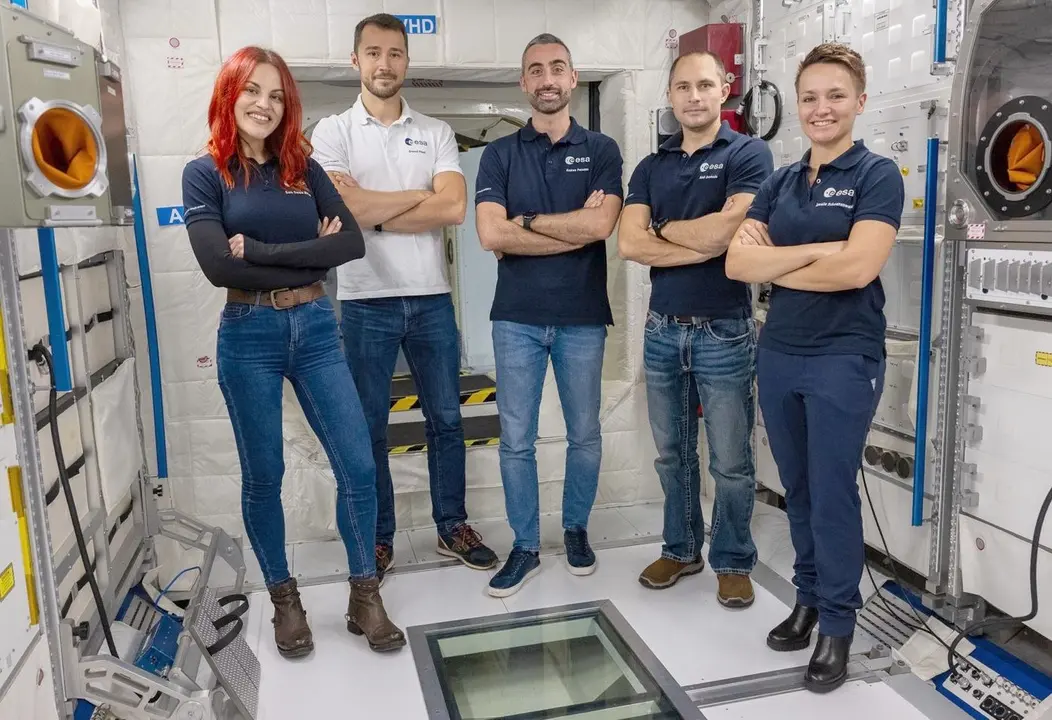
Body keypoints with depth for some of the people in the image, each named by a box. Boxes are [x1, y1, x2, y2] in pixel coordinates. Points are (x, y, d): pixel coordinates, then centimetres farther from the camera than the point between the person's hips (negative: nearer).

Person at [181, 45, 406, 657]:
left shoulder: (305, 168, 8)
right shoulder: (205, 174, 0)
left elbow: (352, 242, -6)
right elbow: (219, 265, -15)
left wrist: (261, 251, -13)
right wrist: (309, 256, -11)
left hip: (316, 329, 3)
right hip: (249, 336, -2)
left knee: (358, 466, 0)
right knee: (263, 477, 9)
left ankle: (365, 597, 17)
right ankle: (285, 600, 28)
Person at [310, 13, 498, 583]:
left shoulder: (436, 134, 6)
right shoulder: (332, 132, 1)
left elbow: (454, 208, -9)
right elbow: (343, 209, -16)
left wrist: (373, 211, -12)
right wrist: (420, 194, -8)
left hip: (431, 299, 2)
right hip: (364, 301, -2)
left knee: (445, 419, 11)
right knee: (368, 426, 8)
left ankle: (452, 526, 27)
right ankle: (378, 538, 23)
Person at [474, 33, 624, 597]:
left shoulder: (600, 150, 3)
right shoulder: (499, 154, 3)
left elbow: (601, 225, -15)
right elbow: (490, 235, -11)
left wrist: (527, 222, -10)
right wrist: (574, 229, -12)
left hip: (582, 317, 0)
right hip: (517, 318, 1)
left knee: (584, 435, 12)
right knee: (516, 440, 6)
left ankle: (576, 529, 33)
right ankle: (525, 547, 21)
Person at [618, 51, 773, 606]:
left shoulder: (748, 154, -3)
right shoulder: (651, 167, 10)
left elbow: (723, 230, -18)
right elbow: (629, 244, -5)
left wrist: (664, 228, -3)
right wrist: (702, 242, -13)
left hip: (725, 330, -4)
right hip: (662, 329, 5)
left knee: (731, 461, 6)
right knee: (672, 453, 15)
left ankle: (733, 562, 24)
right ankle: (680, 549, 32)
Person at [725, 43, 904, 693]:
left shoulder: (877, 175, -6)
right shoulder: (780, 183, 10)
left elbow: (857, 268, -20)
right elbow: (737, 262, -3)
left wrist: (775, 265, -9)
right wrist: (815, 251, -15)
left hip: (844, 359, -5)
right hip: (779, 355, 6)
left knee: (834, 493, 2)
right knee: (799, 489, 15)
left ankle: (838, 625, 18)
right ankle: (809, 599, 32)